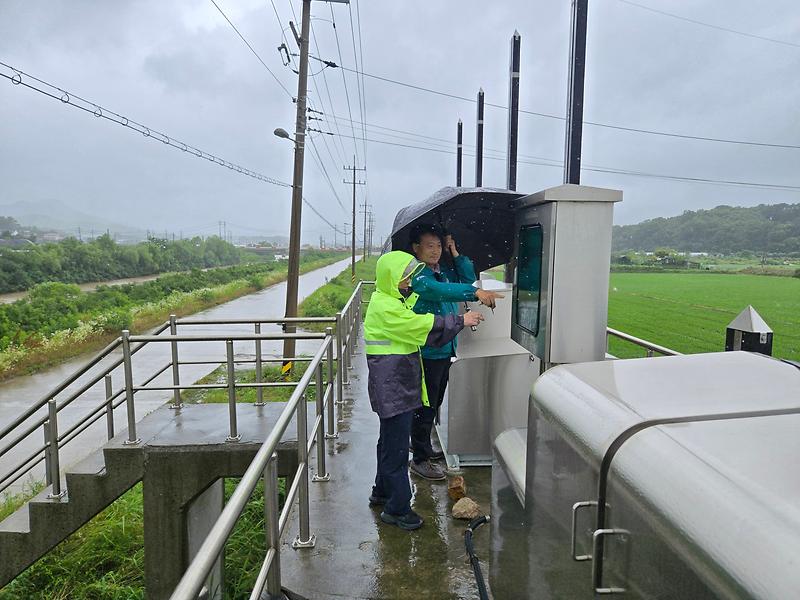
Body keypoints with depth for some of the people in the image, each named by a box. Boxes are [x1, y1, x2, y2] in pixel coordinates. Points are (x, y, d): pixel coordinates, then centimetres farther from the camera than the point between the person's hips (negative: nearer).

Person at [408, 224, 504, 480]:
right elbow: (438, 290, -34)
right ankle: (419, 459, 13)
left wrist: (455, 252, -2)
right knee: (425, 406, 1)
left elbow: (468, 276, 7)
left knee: (435, 403, 20)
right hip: (427, 352, -8)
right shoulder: (417, 275, -17)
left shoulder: (445, 270, 10)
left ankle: (424, 446, 37)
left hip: (445, 349, 8)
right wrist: (476, 293, -43)